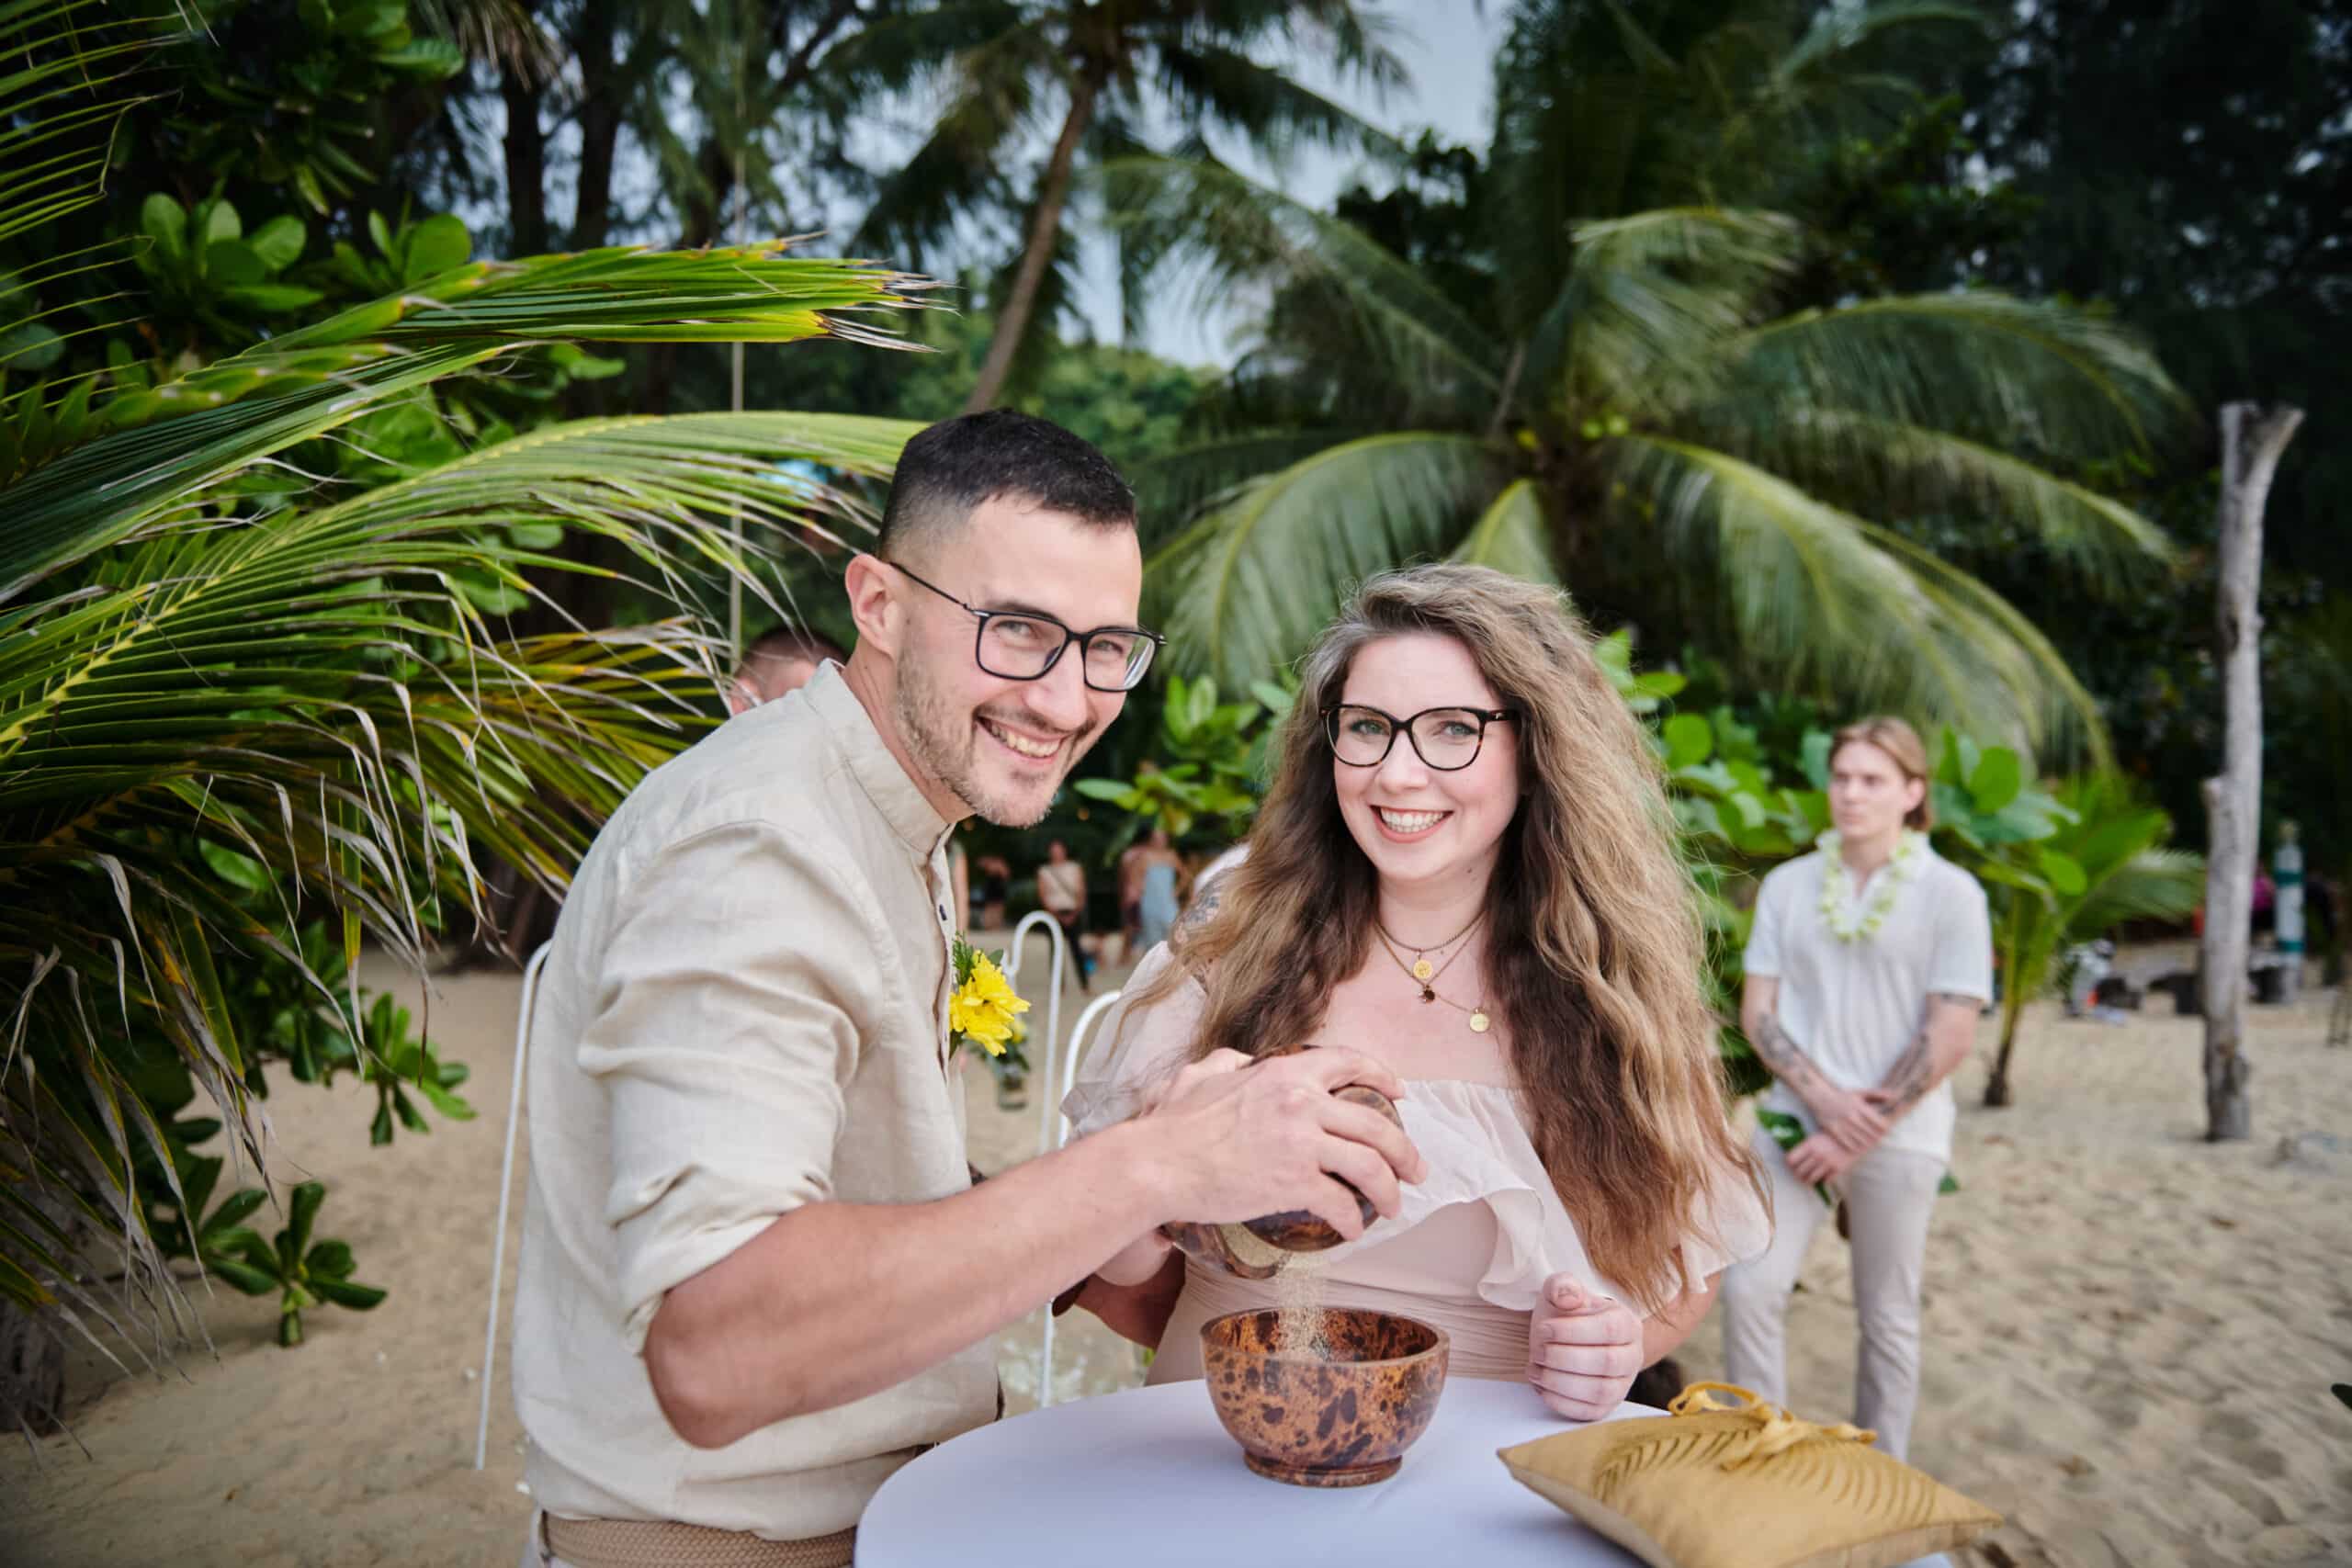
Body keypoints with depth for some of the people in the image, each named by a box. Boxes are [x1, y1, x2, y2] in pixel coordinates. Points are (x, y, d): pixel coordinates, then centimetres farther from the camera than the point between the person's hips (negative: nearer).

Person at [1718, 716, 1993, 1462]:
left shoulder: (1950, 893, -4)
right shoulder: (1788, 885, 6)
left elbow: (1950, 1038, -8)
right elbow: (1758, 1011, 5)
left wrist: (1859, 1135, -11)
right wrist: (1823, 1097, -11)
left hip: (1896, 1135, -2)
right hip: (1795, 1118, 3)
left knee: (1887, 1318, 7)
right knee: (1750, 1287, -7)